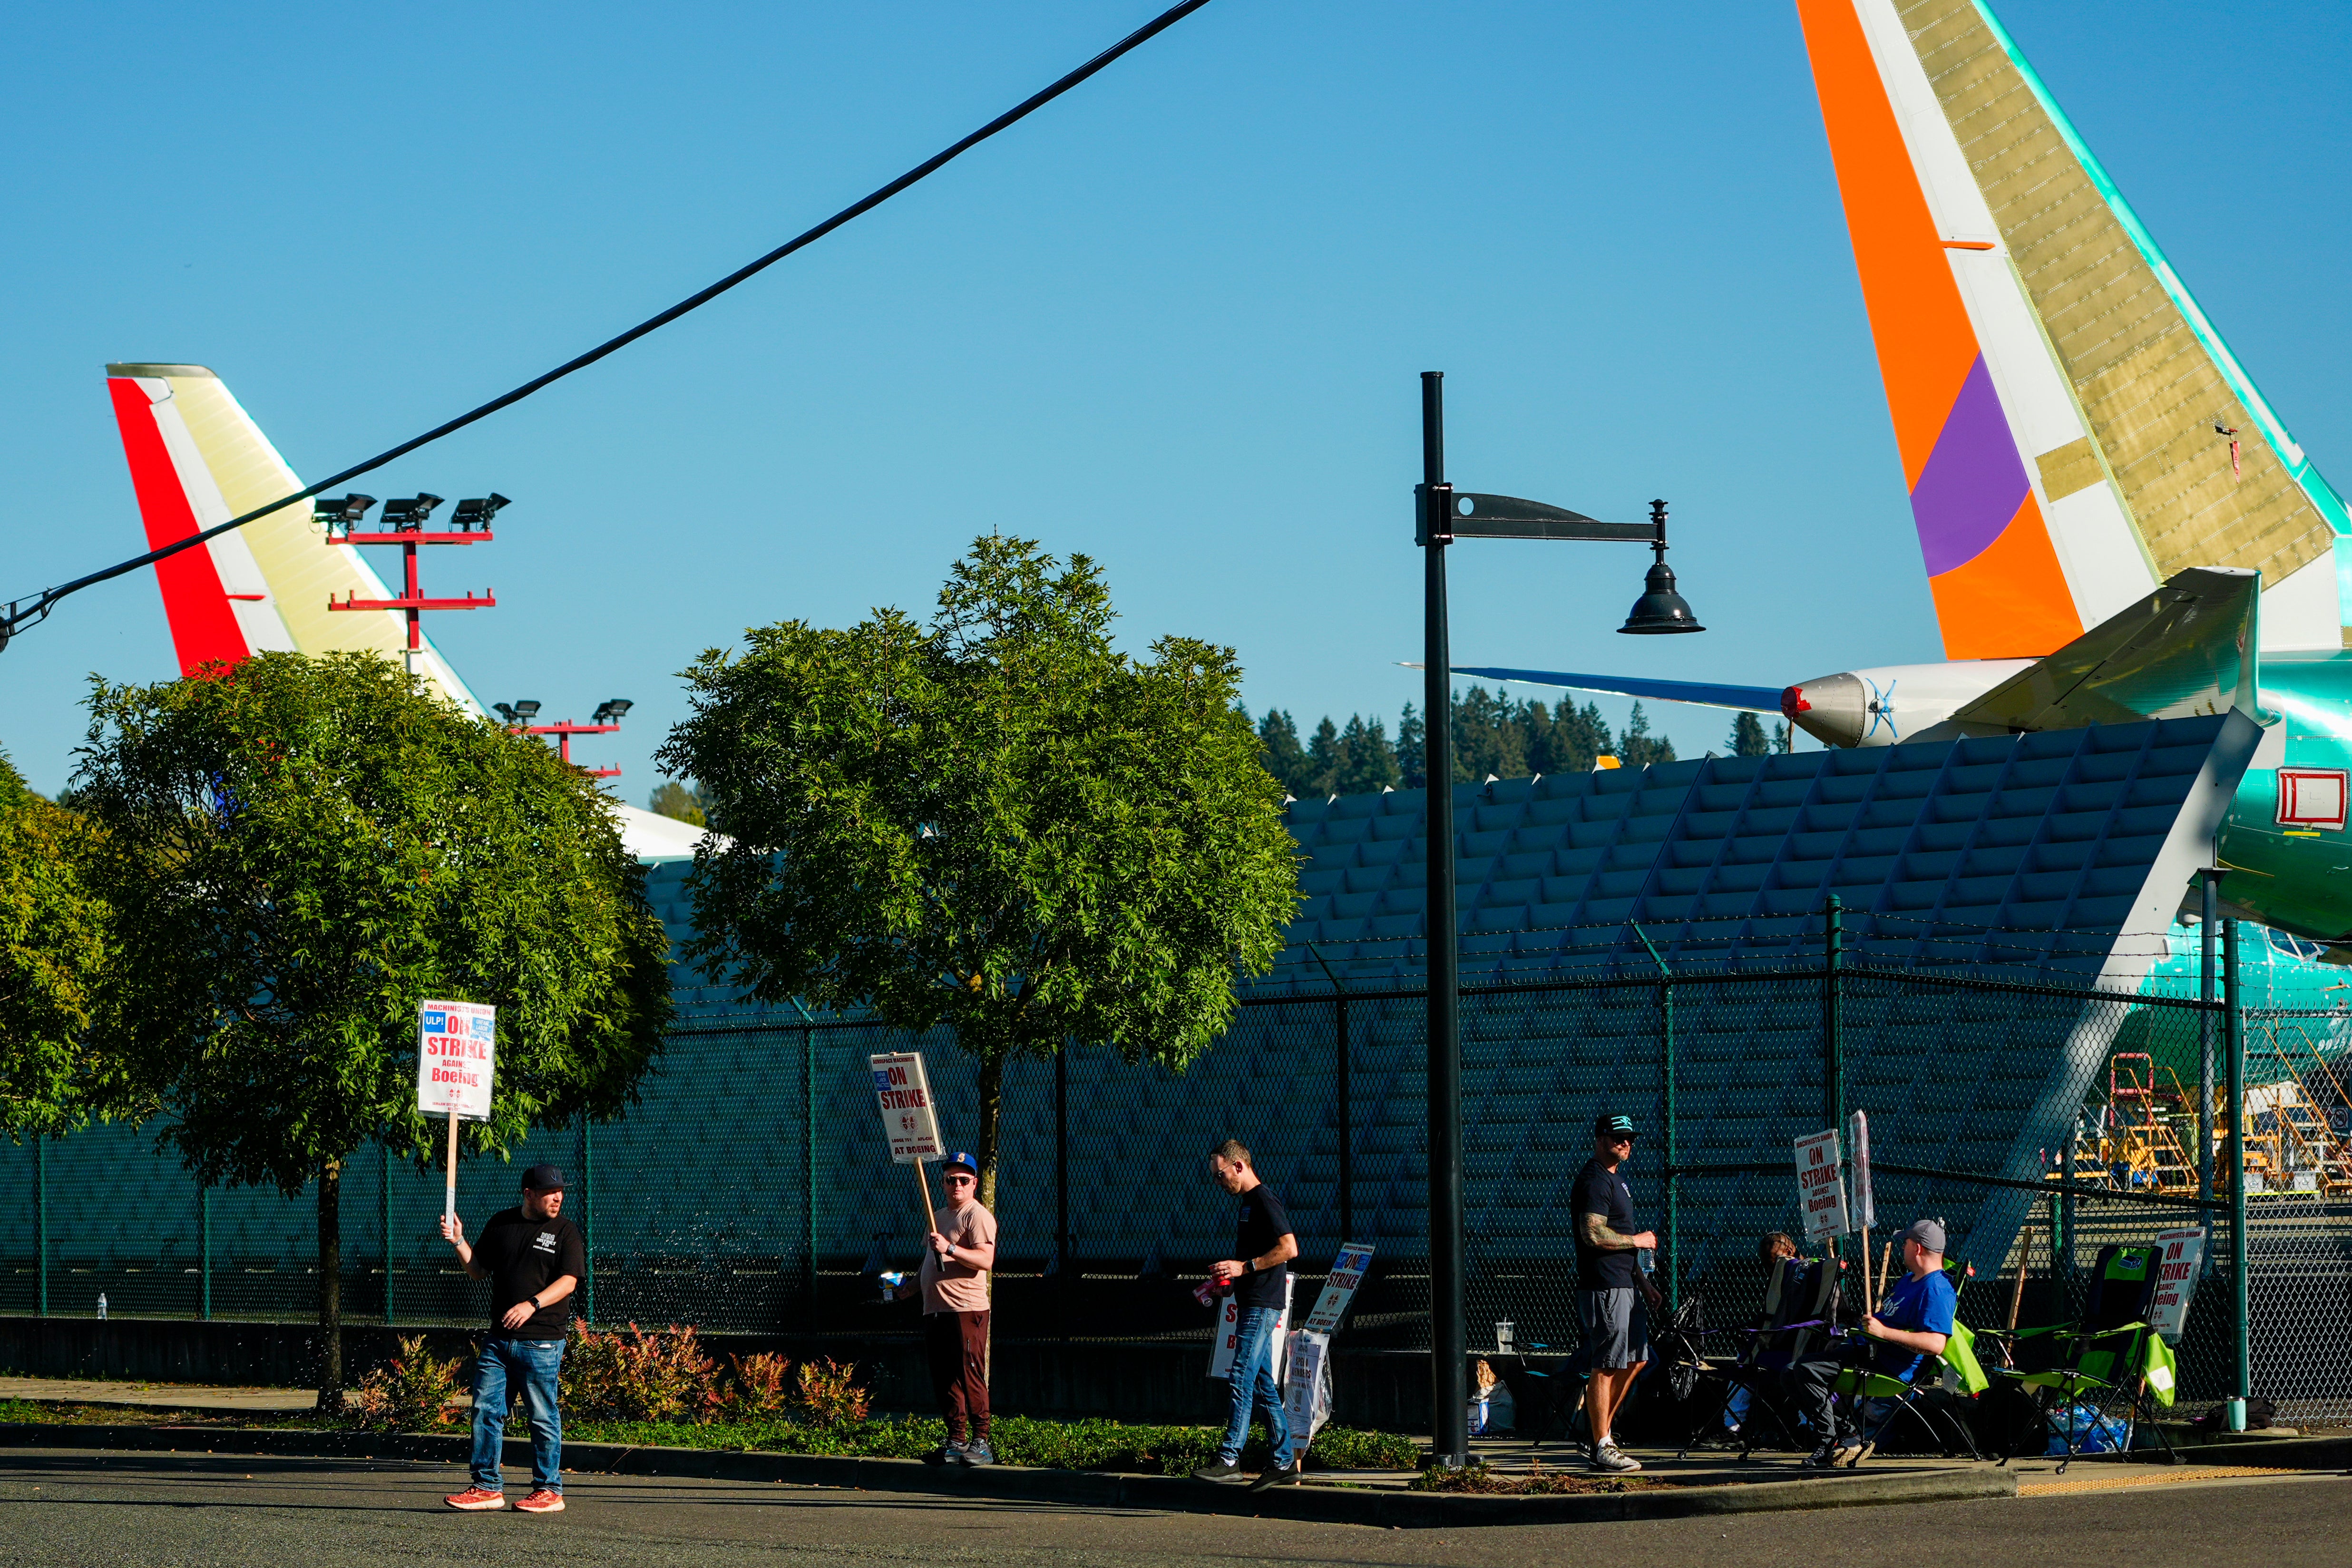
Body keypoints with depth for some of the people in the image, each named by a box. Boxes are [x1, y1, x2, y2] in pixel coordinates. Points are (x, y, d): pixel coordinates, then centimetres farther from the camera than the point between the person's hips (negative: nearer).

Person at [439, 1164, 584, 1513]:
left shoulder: (565, 1232, 0)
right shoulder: (501, 1224, 13)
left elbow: (568, 1282, -10)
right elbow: (478, 1271, 19)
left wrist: (532, 1304, -24)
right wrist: (459, 1242, 3)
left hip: (542, 1341, -5)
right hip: (499, 1338, 5)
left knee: (543, 1417, -2)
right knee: (485, 1410, 3)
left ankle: (549, 1490, 7)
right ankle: (487, 1487, 10)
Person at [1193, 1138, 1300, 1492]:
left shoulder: (1265, 1201, -11)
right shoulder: (1249, 1203, 20)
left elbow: (1289, 1248, -20)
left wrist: (1244, 1267, -19)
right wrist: (1227, 1277, 14)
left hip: (1262, 1305, -11)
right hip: (1252, 1304, 11)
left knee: (1241, 1380, -12)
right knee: (1264, 1386, 9)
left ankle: (1229, 1457, -14)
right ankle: (1283, 1464, 10)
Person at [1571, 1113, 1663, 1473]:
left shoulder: (1616, 1180, 21)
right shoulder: (1594, 1180, -12)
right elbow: (1594, 1234, -23)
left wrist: (1643, 1282, 23)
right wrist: (1638, 1240, -12)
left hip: (1624, 1286, 11)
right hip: (1603, 1288, -11)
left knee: (1635, 1360, 14)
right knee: (1605, 1366, -8)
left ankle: (1598, 1433, 21)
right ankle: (1601, 1447, -5)